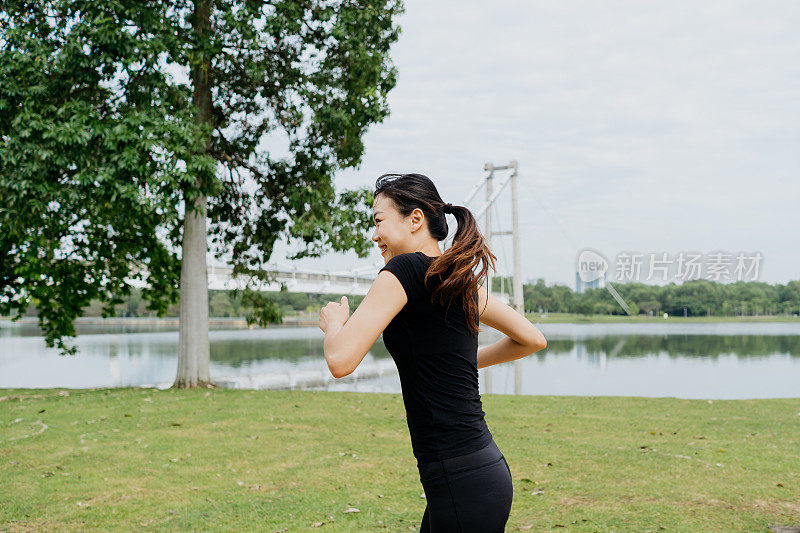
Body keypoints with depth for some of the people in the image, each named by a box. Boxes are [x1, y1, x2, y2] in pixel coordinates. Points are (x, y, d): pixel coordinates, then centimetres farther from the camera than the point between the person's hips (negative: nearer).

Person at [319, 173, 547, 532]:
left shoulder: (405, 270, -11)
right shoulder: (463, 281, 12)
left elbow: (340, 360, -20)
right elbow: (532, 340, 23)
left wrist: (333, 322, 2)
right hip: (481, 470, 9)